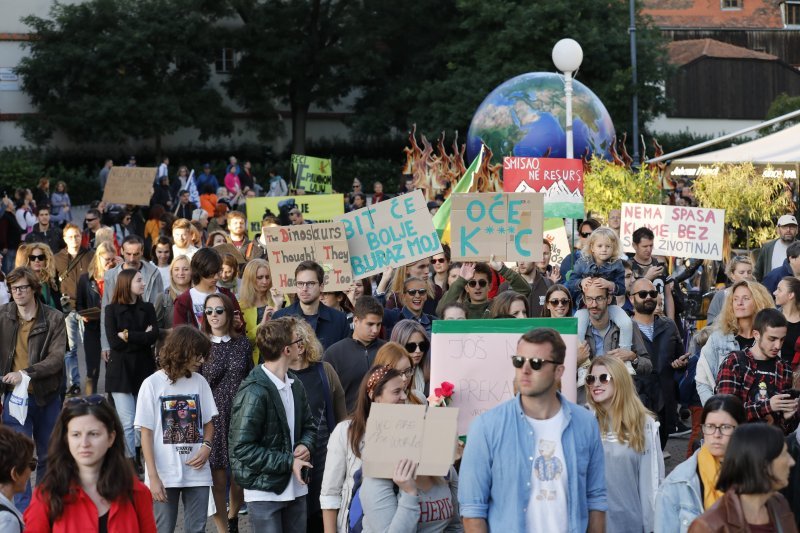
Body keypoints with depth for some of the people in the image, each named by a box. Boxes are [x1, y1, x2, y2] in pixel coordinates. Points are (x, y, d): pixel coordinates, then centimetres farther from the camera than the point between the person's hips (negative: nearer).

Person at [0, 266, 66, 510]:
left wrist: (26, 373, -25)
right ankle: (24, 511, -3)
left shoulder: (54, 319, -6)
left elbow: (57, 358, -14)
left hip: (47, 396, 1)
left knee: (48, 455, 13)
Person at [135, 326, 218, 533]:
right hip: (165, 476, -3)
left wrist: (207, 446, -8)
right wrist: (153, 477, -10)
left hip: (197, 472, 3)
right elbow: (146, 433, -5)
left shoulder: (199, 382, 5)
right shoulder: (153, 384, -5)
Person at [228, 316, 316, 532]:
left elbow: (308, 425, 21)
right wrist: (288, 462, -18)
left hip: (296, 488, 8)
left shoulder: (296, 386, 8)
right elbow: (242, 448, -18)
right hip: (265, 491, -7)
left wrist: (305, 446, -3)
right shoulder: (254, 393, -18)